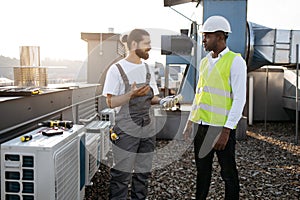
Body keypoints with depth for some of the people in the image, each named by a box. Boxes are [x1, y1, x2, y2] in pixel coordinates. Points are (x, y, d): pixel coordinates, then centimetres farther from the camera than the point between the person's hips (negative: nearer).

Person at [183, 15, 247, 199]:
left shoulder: (235, 61, -8)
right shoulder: (205, 62, 13)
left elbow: (240, 99, -13)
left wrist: (226, 131, -17)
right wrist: (190, 121, 15)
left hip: (222, 127, -6)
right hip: (202, 124, 6)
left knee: (228, 173, 8)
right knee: (202, 169, 16)